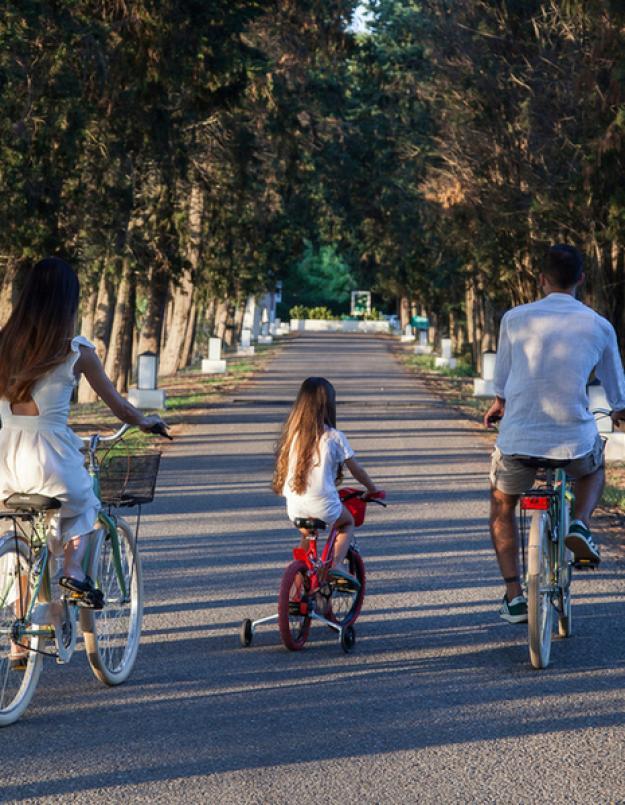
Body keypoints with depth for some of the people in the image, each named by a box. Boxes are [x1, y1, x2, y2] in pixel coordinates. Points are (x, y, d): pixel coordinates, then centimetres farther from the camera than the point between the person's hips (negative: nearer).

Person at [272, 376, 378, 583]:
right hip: (323, 505, -4)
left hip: (295, 507, 4)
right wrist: (372, 489, 17)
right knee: (347, 523, 25)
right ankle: (336, 564, 3)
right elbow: (356, 470, 1)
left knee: (307, 538, 29)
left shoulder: (292, 434, 1)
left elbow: (283, 467, 10)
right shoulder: (334, 437, -8)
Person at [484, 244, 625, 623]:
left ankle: (514, 596, 15)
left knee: (502, 506, 27)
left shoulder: (515, 318, -1)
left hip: (518, 441, 0)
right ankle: (581, 524, 8)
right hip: (576, 441, 1)